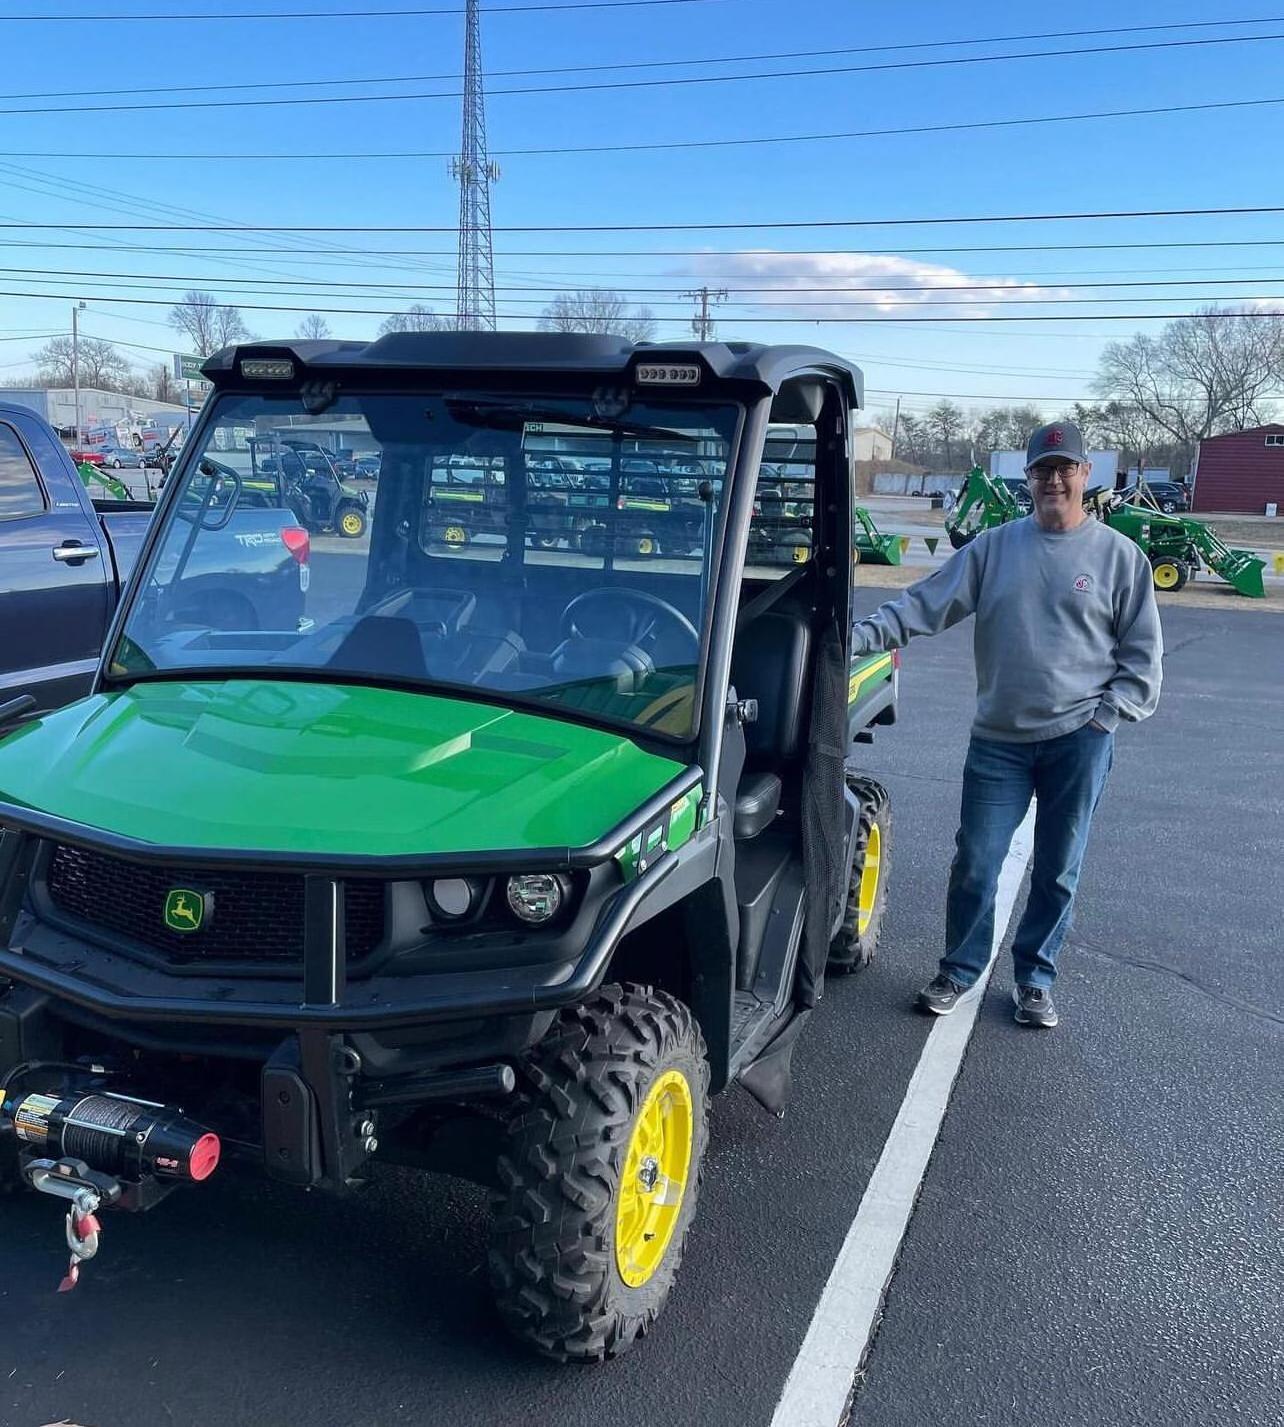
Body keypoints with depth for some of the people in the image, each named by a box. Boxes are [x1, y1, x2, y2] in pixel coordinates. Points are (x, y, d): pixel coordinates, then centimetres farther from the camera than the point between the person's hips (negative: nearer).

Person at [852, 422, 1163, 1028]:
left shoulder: (1119, 556, 2)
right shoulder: (994, 546, 5)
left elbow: (1143, 654, 5)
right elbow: (926, 603, -1)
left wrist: (1107, 715, -5)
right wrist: (864, 634, -14)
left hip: (1079, 740, -1)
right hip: (999, 739, 1)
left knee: (1056, 871, 9)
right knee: (975, 863, 4)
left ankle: (1034, 978, 27)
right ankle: (958, 971, 23)